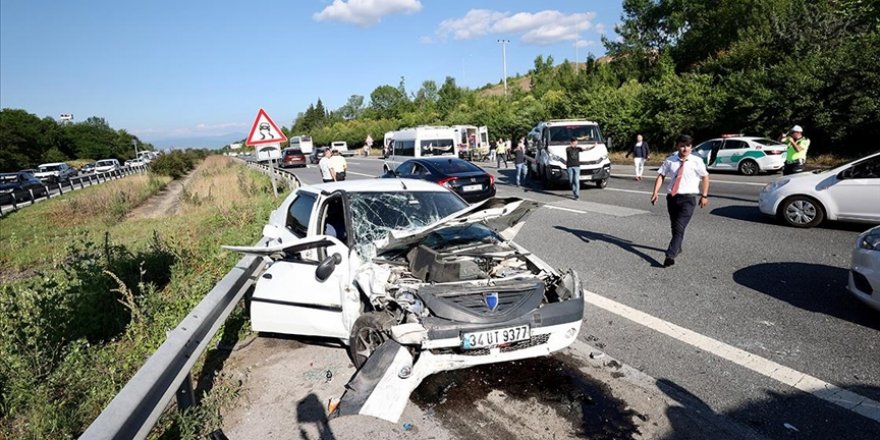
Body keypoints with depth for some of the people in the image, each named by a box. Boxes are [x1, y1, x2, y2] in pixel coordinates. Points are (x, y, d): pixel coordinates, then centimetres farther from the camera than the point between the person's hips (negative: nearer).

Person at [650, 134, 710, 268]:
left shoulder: (696, 161, -3)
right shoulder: (670, 160, 2)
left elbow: (705, 177, 5)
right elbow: (661, 175, 1)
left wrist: (704, 196, 1)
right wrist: (655, 192, -10)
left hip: (688, 198, -3)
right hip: (672, 197, 4)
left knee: (679, 228, -16)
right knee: (674, 227, 19)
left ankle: (670, 255, -22)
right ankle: (677, 248, 42)